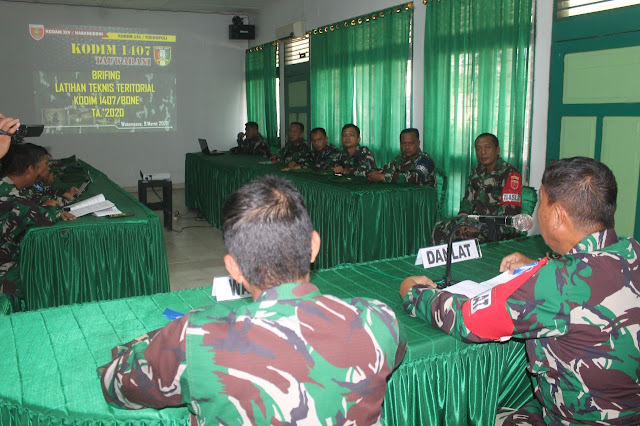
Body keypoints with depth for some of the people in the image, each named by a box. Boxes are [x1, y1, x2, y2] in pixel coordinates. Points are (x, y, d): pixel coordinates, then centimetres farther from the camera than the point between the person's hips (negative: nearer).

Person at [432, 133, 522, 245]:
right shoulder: (477, 172, 13)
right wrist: (463, 223, -6)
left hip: (501, 228, -7)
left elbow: (508, 212, -17)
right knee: (440, 229, -4)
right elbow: (468, 200, 14)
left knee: (471, 238, -34)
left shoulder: (511, 174, -11)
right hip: (478, 219, 7)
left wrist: (480, 229, -22)